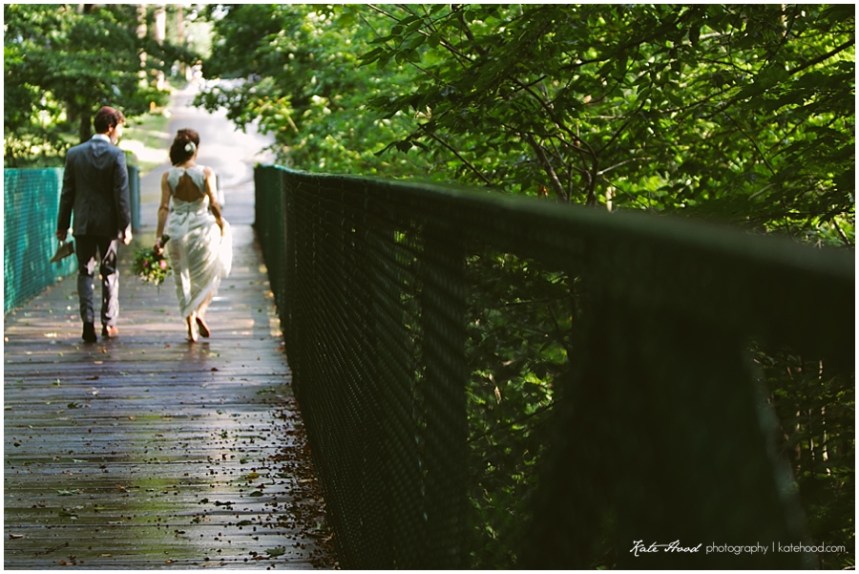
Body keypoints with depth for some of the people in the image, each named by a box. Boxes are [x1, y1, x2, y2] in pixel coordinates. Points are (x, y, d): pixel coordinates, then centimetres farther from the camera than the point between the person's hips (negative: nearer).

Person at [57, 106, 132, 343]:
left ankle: (88, 321, -8)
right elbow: (121, 194, -11)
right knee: (109, 273, 11)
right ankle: (108, 323, 12)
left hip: (83, 224, 2)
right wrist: (126, 226, -6)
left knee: (85, 273, 7)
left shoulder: (74, 154, 2)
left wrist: (62, 225, 10)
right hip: (108, 224, -2)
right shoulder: (116, 155, -9)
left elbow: (67, 193, 5)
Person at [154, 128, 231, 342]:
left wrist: (159, 236, -12)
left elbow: (164, 207, -10)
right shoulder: (206, 173, -9)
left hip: (177, 230, 2)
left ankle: (191, 326, 11)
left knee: (183, 279, 12)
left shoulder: (168, 176, -4)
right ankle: (200, 311, -4)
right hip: (202, 227, -2)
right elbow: (213, 204, -11)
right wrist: (221, 224, 6)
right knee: (209, 276, 18)